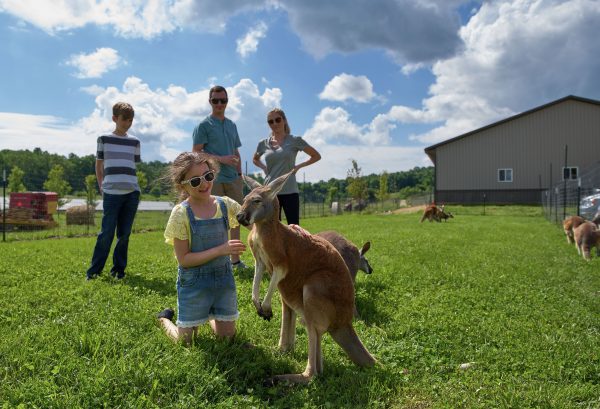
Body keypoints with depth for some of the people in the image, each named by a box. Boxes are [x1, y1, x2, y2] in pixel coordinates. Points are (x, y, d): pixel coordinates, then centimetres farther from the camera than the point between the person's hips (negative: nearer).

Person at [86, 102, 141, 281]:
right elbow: (98, 165, 13)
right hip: (111, 192, -2)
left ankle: (119, 269, 17)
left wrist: (132, 184, 9)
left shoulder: (135, 142, 13)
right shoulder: (104, 139, 7)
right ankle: (94, 270, 7)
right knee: (106, 232, -4)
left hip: (132, 192, 3)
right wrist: (101, 187, 7)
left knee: (124, 233, 6)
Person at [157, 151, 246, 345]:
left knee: (227, 335, 12)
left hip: (224, 277, 3)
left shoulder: (225, 204, -6)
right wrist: (221, 250, -24)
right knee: (186, 340, 11)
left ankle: (210, 316, 44)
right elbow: (183, 259, -16)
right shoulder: (181, 213, -15)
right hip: (194, 282, -3)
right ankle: (165, 319, 42)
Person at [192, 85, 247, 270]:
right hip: (213, 179, -6)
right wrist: (221, 159, -16)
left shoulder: (232, 125, 18)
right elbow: (196, 153, -8)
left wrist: (239, 174, 13)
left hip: (233, 179, 6)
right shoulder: (204, 125, -1)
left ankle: (235, 258, 17)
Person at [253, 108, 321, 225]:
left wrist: (298, 166, -1)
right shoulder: (264, 143, 7)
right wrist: (264, 168, 8)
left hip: (290, 192, -2)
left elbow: (316, 156, 7)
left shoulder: (295, 141, 0)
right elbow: (255, 159, 27)